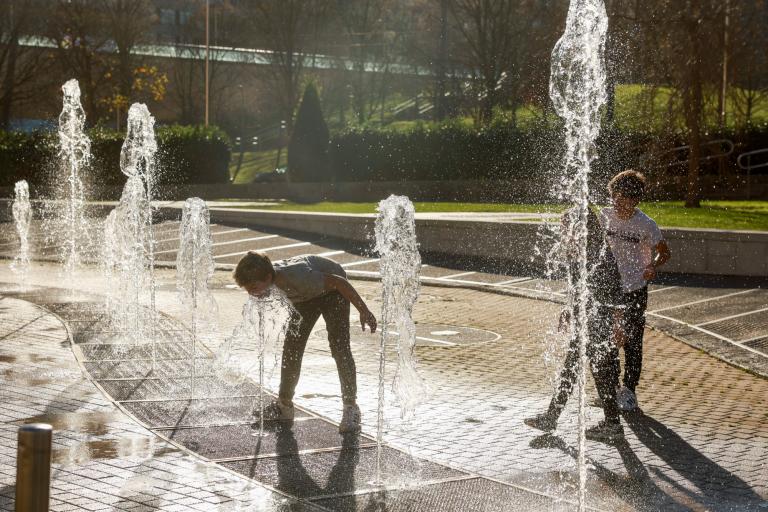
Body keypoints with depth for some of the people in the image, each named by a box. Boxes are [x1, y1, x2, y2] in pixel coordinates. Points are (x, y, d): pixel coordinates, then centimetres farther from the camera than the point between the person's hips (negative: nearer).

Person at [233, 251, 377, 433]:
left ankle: (351, 408, -8)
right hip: (305, 296, 6)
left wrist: (363, 311, -27)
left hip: (331, 288, -6)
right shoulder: (267, 279, -25)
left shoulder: (296, 277, -44)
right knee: (292, 347, 1)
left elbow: (338, 281, -33)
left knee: (339, 347, -17)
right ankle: (284, 405, 15)